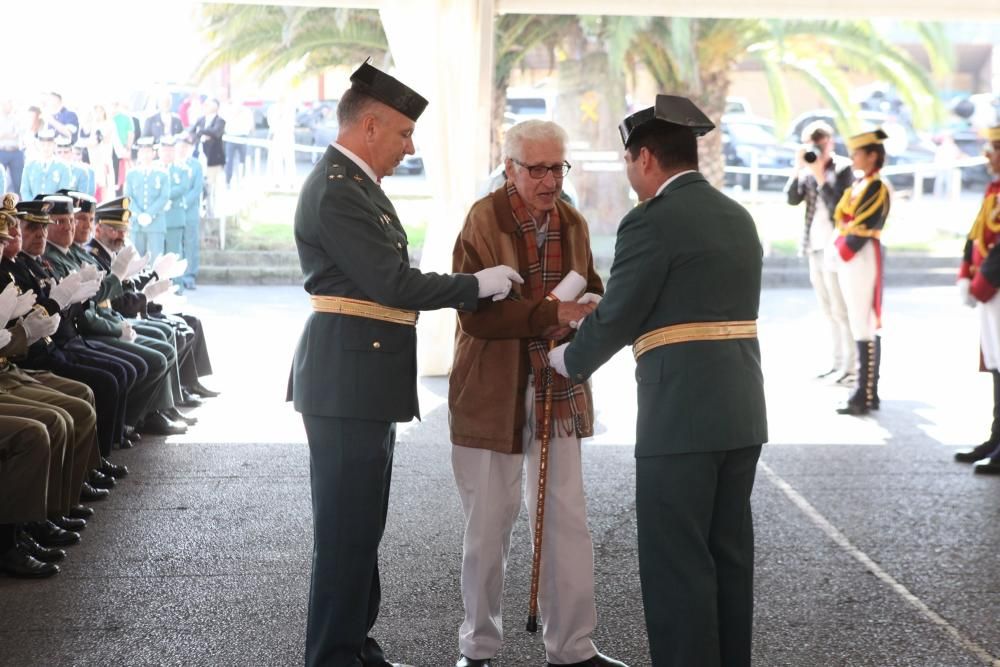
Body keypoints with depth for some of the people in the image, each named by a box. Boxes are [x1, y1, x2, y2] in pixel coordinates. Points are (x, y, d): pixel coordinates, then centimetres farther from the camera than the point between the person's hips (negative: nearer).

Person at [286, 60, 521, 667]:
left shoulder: (356, 183, 16)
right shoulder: (336, 191, -17)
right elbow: (393, 284, -21)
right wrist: (479, 284, -12)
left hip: (362, 381, 11)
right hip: (348, 381, -11)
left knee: (361, 524, 18)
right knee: (347, 529, -3)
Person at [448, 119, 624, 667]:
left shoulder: (573, 224, 6)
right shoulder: (483, 221, -12)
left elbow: (590, 291, 17)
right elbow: (476, 312, -21)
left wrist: (591, 306, -7)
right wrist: (553, 313, -29)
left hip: (558, 391, 5)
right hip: (493, 392, -5)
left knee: (567, 520, 6)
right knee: (489, 525, 6)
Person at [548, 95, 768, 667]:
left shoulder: (653, 221, -11)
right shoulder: (739, 218, 14)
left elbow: (615, 318, -9)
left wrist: (569, 359, 11)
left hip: (681, 415, -8)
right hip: (741, 410, 8)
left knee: (677, 563, -2)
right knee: (729, 556, 14)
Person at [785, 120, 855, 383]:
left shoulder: (842, 168, -8)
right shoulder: (809, 170, 10)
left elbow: (837, 205, -17)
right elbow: (793, 199, 1)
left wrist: (820, 175, -19)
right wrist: (798, 169, -8)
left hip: (834, 247, -7)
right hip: (815, 247, 7)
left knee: (840, 310, -6)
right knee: (828, 310, 12)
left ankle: (850, 366, -3)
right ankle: (838, 362, 19)